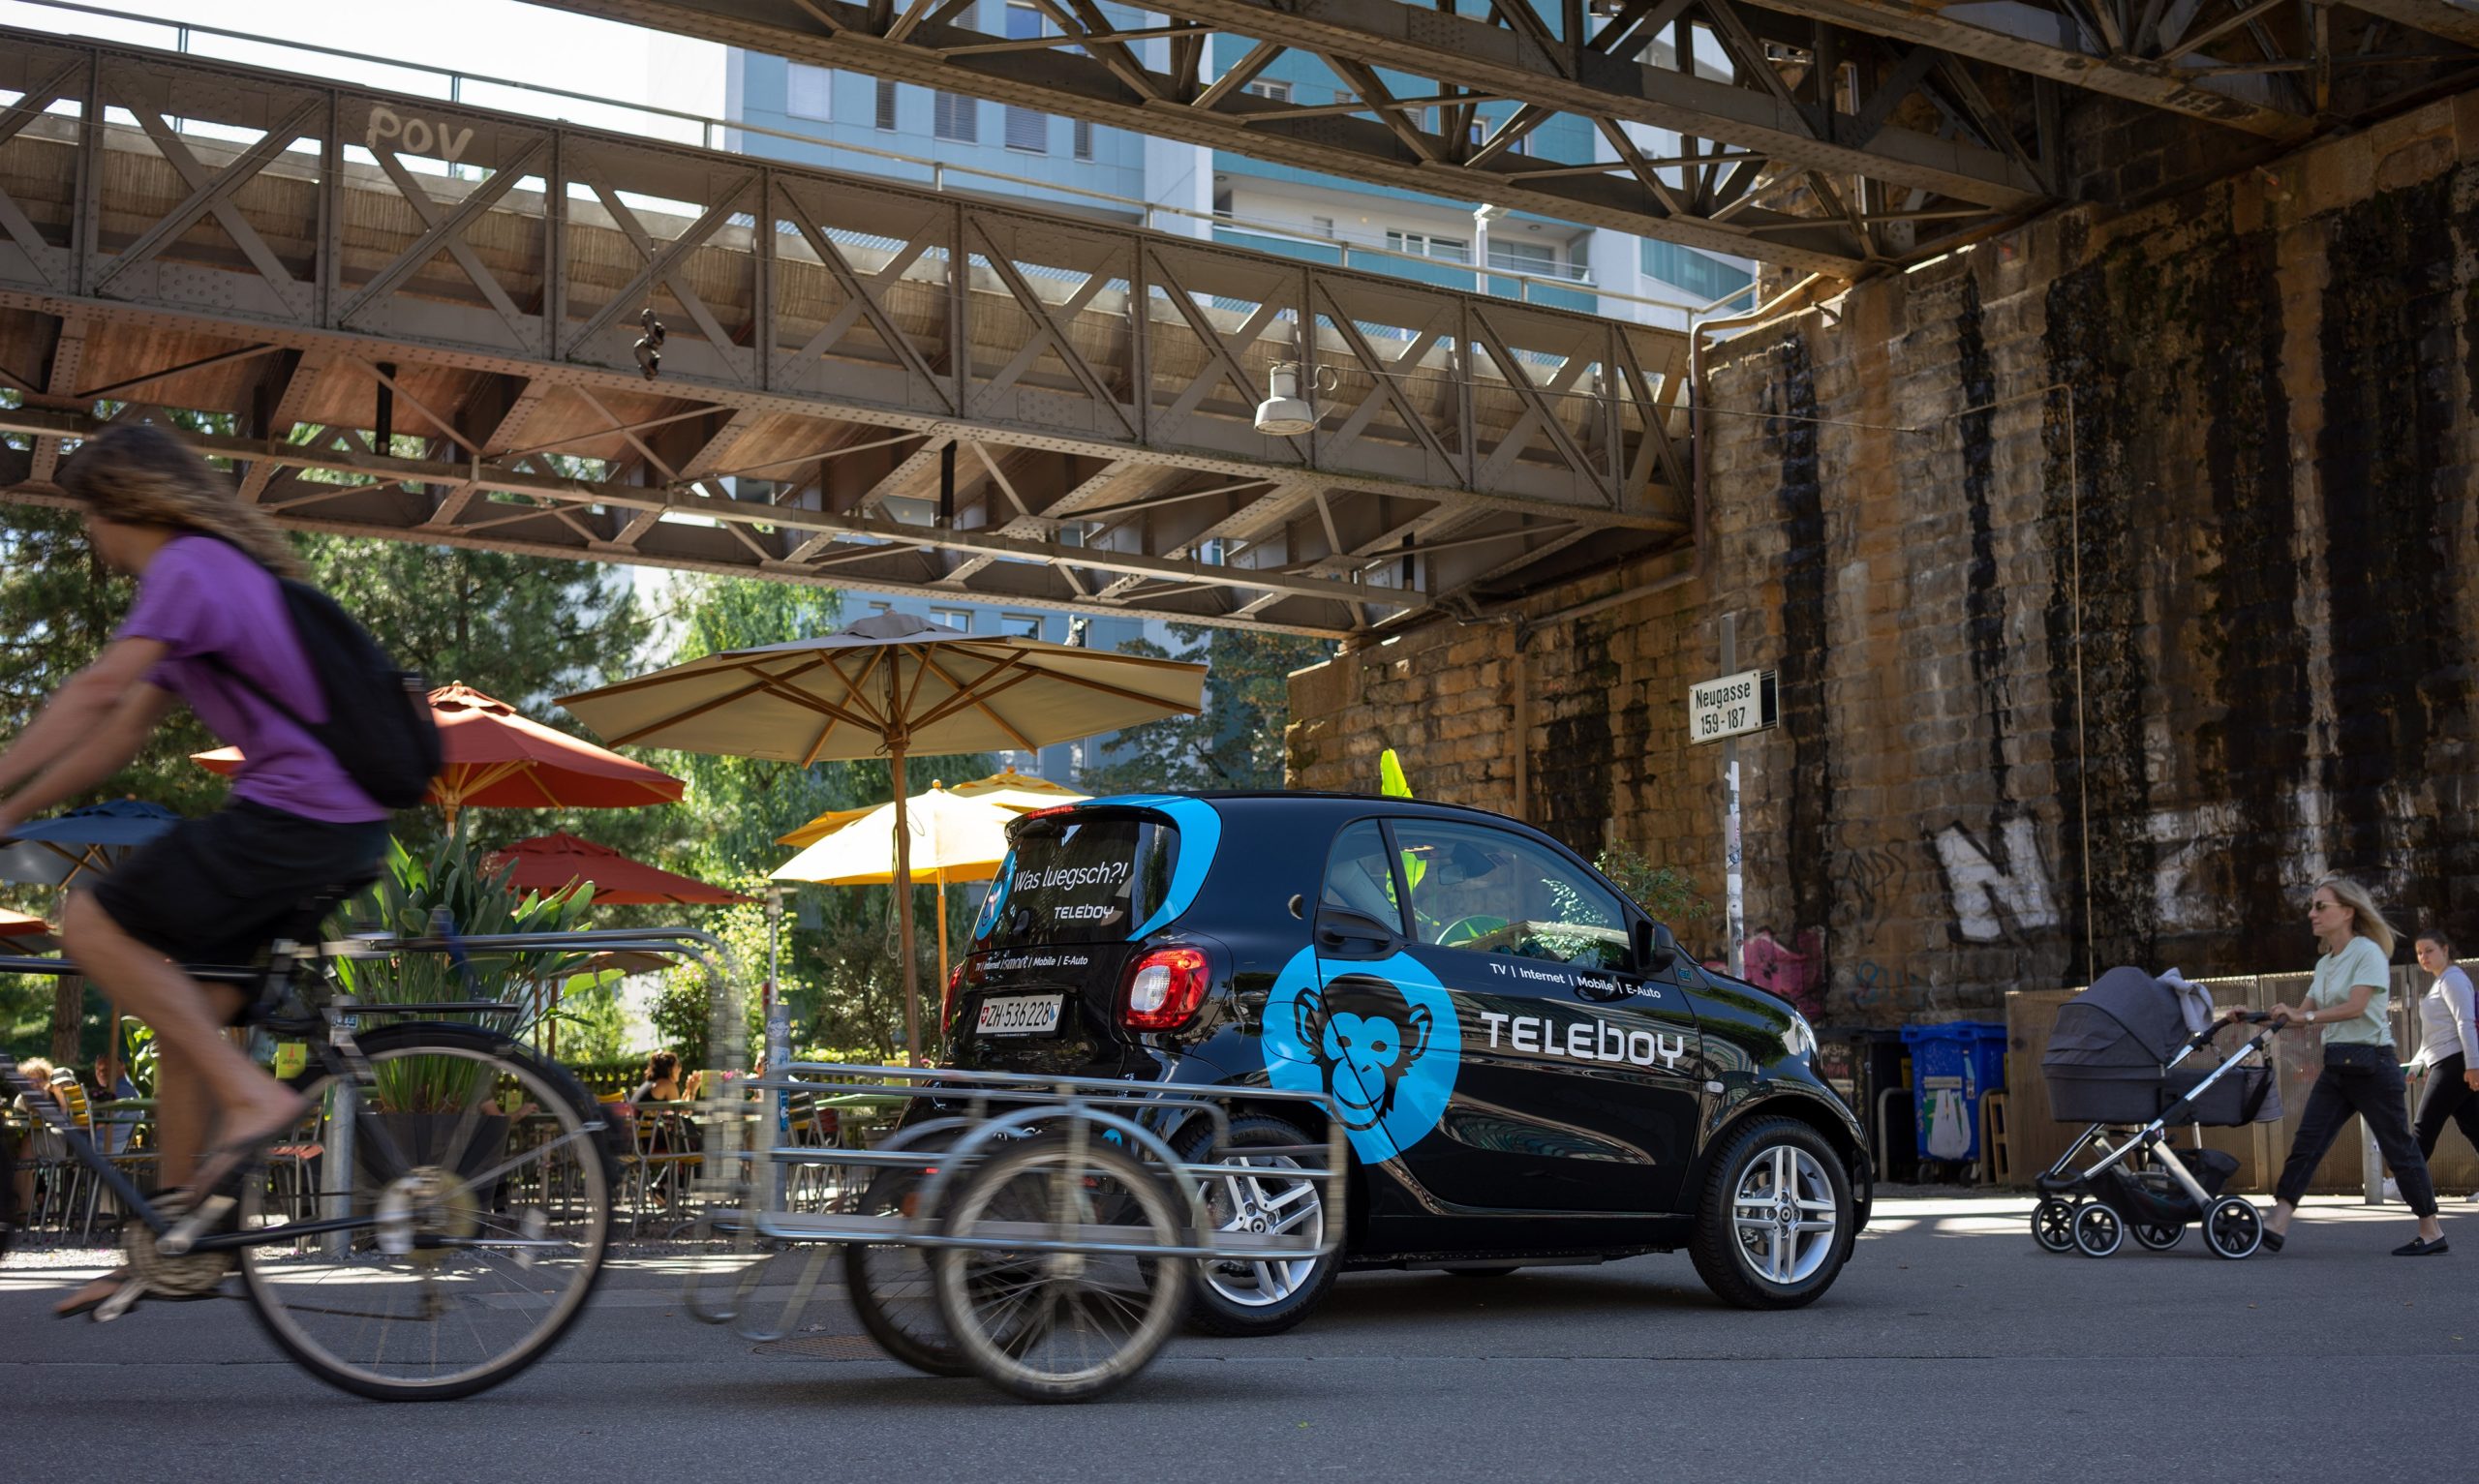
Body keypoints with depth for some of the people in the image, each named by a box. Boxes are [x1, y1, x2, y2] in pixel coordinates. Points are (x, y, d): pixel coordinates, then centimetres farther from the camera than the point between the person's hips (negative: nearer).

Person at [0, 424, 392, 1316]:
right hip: (344, 826, 10)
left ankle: (251, 1094, -10)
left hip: (296, 818, -10)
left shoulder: (191, 566, -7)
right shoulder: (216, 573, 24)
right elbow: (124, 732, 23)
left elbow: (98, 691, -19)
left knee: (92, 923, -9)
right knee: (186, 1016, 13)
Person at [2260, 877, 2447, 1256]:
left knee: (2398, 1146, 1)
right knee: (2306, 1143, -4)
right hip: (2336, 1066, 8)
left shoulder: (2368, 952, -9)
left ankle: (2432, 1232, 11)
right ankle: (2277, 1224, -11)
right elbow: (2304, 1014, 12)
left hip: (2370, 1064, -8)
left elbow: (2355, 1007, -19)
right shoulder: (2324, 964, 15)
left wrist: (2305, 1016, -22)